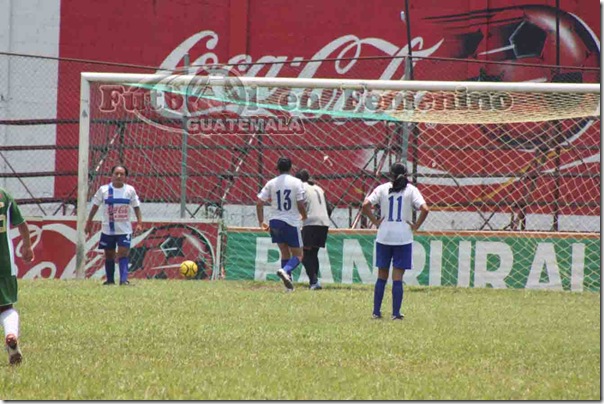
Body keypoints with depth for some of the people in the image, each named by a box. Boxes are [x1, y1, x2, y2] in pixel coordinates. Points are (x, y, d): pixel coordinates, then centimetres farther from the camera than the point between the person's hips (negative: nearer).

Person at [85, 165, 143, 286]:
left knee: (123, 253, -11)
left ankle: (124, 279, -16)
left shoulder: (130, 190, -1)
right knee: (109, 255, 8)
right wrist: (88, 223, 4)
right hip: (108, 229, 1)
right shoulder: (104, 190, -2)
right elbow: (95, 206, 5)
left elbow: (136, 207, 5)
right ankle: (110, 280, 19)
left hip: (124, 230, -1)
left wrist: (139, 223, -5)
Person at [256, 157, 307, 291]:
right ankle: (285, 270, -23)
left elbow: (259, 203, -1)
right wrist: (304, 217, 10)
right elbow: (300, 205, -10)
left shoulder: (271, 183, 4)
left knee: (285, 253, 17)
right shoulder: (296, 182, -5)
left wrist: (261, 222, 9)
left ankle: (288, 280, 8)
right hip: (291, 222, -3)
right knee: (298, 255, 5)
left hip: (275, 222, 3)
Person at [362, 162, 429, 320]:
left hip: (383, 237, 1)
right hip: (403, 238, -1)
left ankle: (376, 312, 11)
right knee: (397, 277, 2)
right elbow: (424, 209, -15)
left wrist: (375, 221, 0)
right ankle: (396, 313, 1)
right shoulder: (411, 190, -3)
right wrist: (416, 226, -3)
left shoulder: (382, 189, 1)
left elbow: (365, 205, -10)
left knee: (382, 276, 11)